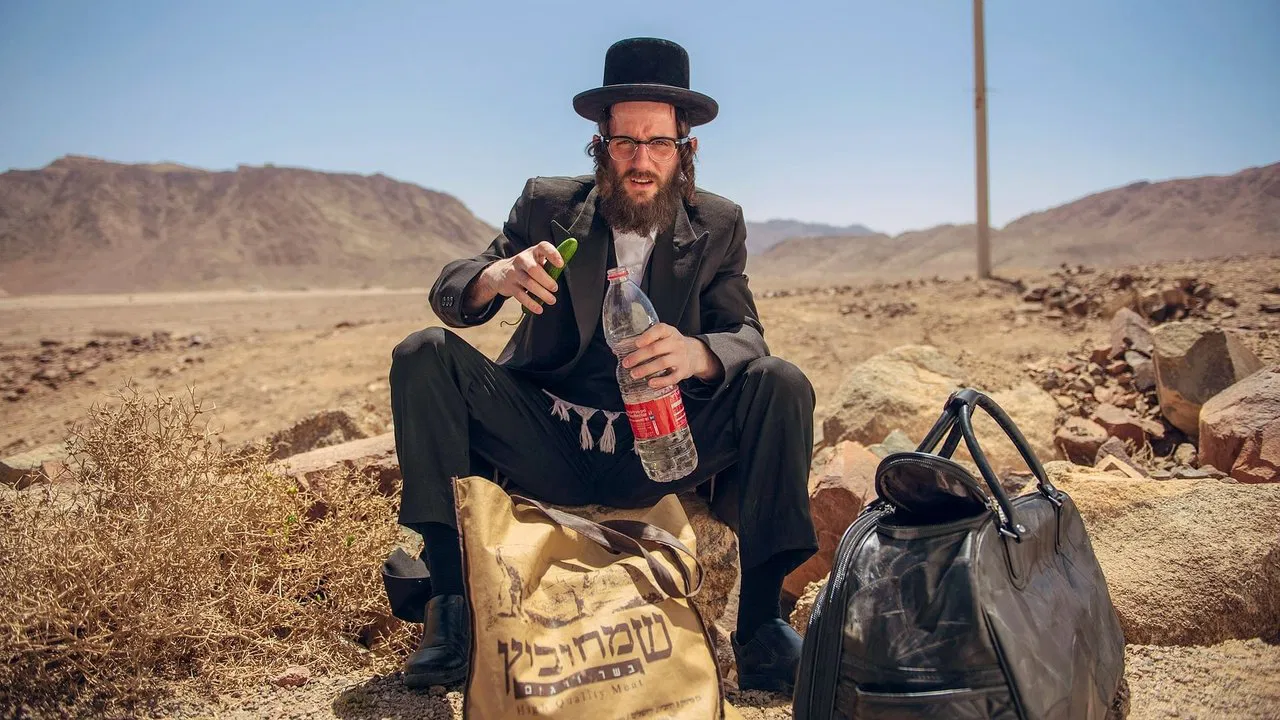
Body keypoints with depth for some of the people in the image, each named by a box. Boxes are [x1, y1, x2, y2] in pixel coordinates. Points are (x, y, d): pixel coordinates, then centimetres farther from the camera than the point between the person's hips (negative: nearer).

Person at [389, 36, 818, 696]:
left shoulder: (717, 226, 4)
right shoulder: (548, 205, 2)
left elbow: (746, 335, -8)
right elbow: (447, 294, -5)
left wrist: (698, 353, -34)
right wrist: (498, 276, -31)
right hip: (544, 445, 1)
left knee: (782, 384, -22)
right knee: (423, 355, -19)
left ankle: (759, 621, -16)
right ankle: (450, 603, -19)